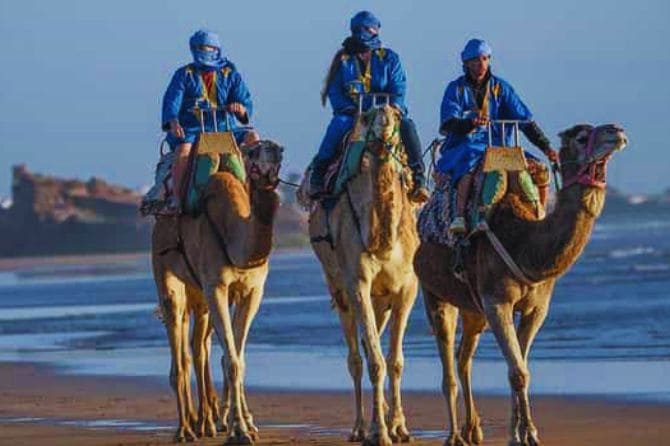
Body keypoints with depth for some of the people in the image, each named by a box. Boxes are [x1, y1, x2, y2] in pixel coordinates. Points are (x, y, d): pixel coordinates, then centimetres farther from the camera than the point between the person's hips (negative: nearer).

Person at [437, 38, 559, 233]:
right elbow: (447, 124, -10)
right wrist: (471, 123, -31)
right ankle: (459, 216, -45)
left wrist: (546, 147, -3)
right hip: (465, 145, -4)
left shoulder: (501, 88, 11)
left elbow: (525, 120, 8)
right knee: (470, 163, -40)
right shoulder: (456, 89, 3)